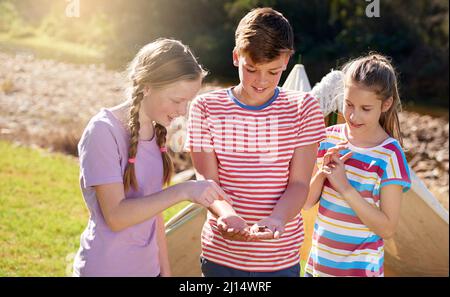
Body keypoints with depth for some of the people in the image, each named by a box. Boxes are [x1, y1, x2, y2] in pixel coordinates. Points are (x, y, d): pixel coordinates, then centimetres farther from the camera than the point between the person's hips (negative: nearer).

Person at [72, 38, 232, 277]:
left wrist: (165, 270, 8)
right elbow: (116, 216, -22)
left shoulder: (156, 130, 3)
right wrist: (182, 191, -28)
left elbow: (153, 208, 8)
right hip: (105, 268, -6)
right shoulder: (104, 132, -17)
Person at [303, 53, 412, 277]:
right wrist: (322, 172, -16)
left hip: (360, 267, -4)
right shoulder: (329, 137, -2)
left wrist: (345, 187, -22)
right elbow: (306, 203, 2)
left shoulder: (390, 156, -15)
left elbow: (387, 228, -16)